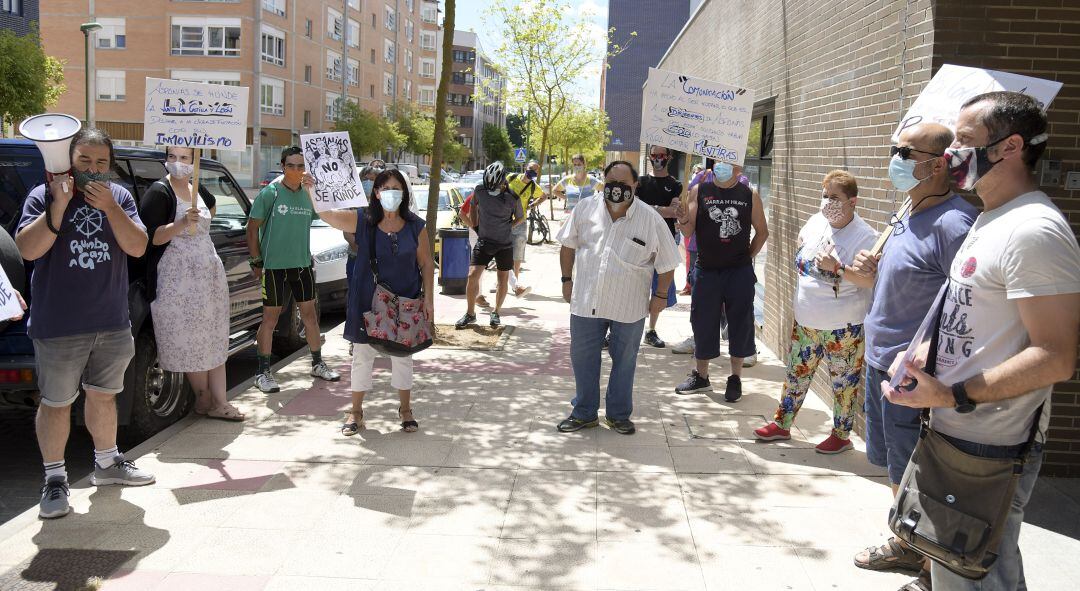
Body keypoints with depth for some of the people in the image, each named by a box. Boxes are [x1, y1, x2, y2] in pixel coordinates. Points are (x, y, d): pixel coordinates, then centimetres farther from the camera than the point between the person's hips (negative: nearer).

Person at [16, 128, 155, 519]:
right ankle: (54, 479, 16)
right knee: (56, 403, 3)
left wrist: (109, 207, -16)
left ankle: (107, 464, 33)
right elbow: (28, 249, -15)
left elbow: (137, 247, -4)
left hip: (112, 324, 4)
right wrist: (58, 207, -24)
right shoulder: (44, 196, -4)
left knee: (103, 396, 17)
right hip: (58, 327, -3)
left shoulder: (119, 197, 5)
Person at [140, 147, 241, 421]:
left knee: (214, 341, 5)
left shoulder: (199, 191, 12)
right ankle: (204, 398, 10)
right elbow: (152, 237, -17)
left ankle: (218, 402, 7)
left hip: (210, 273, 7)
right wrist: (181, 224, -30)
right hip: (177, 278, -7)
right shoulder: (158, 192, -7)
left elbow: (212, 206, 38)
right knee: (190, 342, -4)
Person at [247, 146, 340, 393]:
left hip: (303, 264, 5)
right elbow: (252, 228, -6)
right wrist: (256, 262, -8)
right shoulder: (270, 193, -8)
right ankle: (263, 372, 10)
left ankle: (317, 364, 25)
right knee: (270, 317, 1)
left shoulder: (308, 194, 6)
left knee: (309, 313, 12)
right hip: (275, 266, -5)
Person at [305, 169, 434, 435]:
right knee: (362, 355, 8)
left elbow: (426, 264, 1)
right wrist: (310, 190, -27)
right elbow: (326, 214, -11)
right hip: (367, 300, 0)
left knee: (403, 355, 11)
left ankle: (405, 409, 28)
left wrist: (428, 299, -4)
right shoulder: (362, 221, -4)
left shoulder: (415, 226, -2)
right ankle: (356, 412, 22)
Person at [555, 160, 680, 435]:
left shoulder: (651, 219, -9)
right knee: (583, 358, 11)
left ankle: (618, 414, 30)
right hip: (586, 301, 2)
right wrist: (567, 280, 9)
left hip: (630, 307, -1)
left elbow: (667, 263, -1)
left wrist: (660, 295, 0)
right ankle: (584, 413, 28)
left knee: (624, 361, 12)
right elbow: (568, 245, 10)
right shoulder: (585, 209, -3)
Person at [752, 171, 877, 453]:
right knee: (796, 374, 16)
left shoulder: (865, 237, -17)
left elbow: (872, 280, -26)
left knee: (843, 382, 7)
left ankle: (841, 434, 24)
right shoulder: (816, 222, 3)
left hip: (843, 328, -6)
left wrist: (837, 268, -33)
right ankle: (781, 424, 29)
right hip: (806, 321, 7)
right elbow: (801, 250, 24)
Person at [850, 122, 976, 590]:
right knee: (894, 466, 22)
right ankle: (907, 545, 40)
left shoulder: (952, 223, -21)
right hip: (880, 360, 9)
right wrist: (873, 271, 3)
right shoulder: (910, 216, 9)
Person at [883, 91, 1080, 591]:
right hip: (955, 434, 10)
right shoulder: (990, 218, 13)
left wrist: (953, 397, -24)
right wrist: (926, 353, 8)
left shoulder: (1034, 231, -20)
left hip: (988, 453, -10)